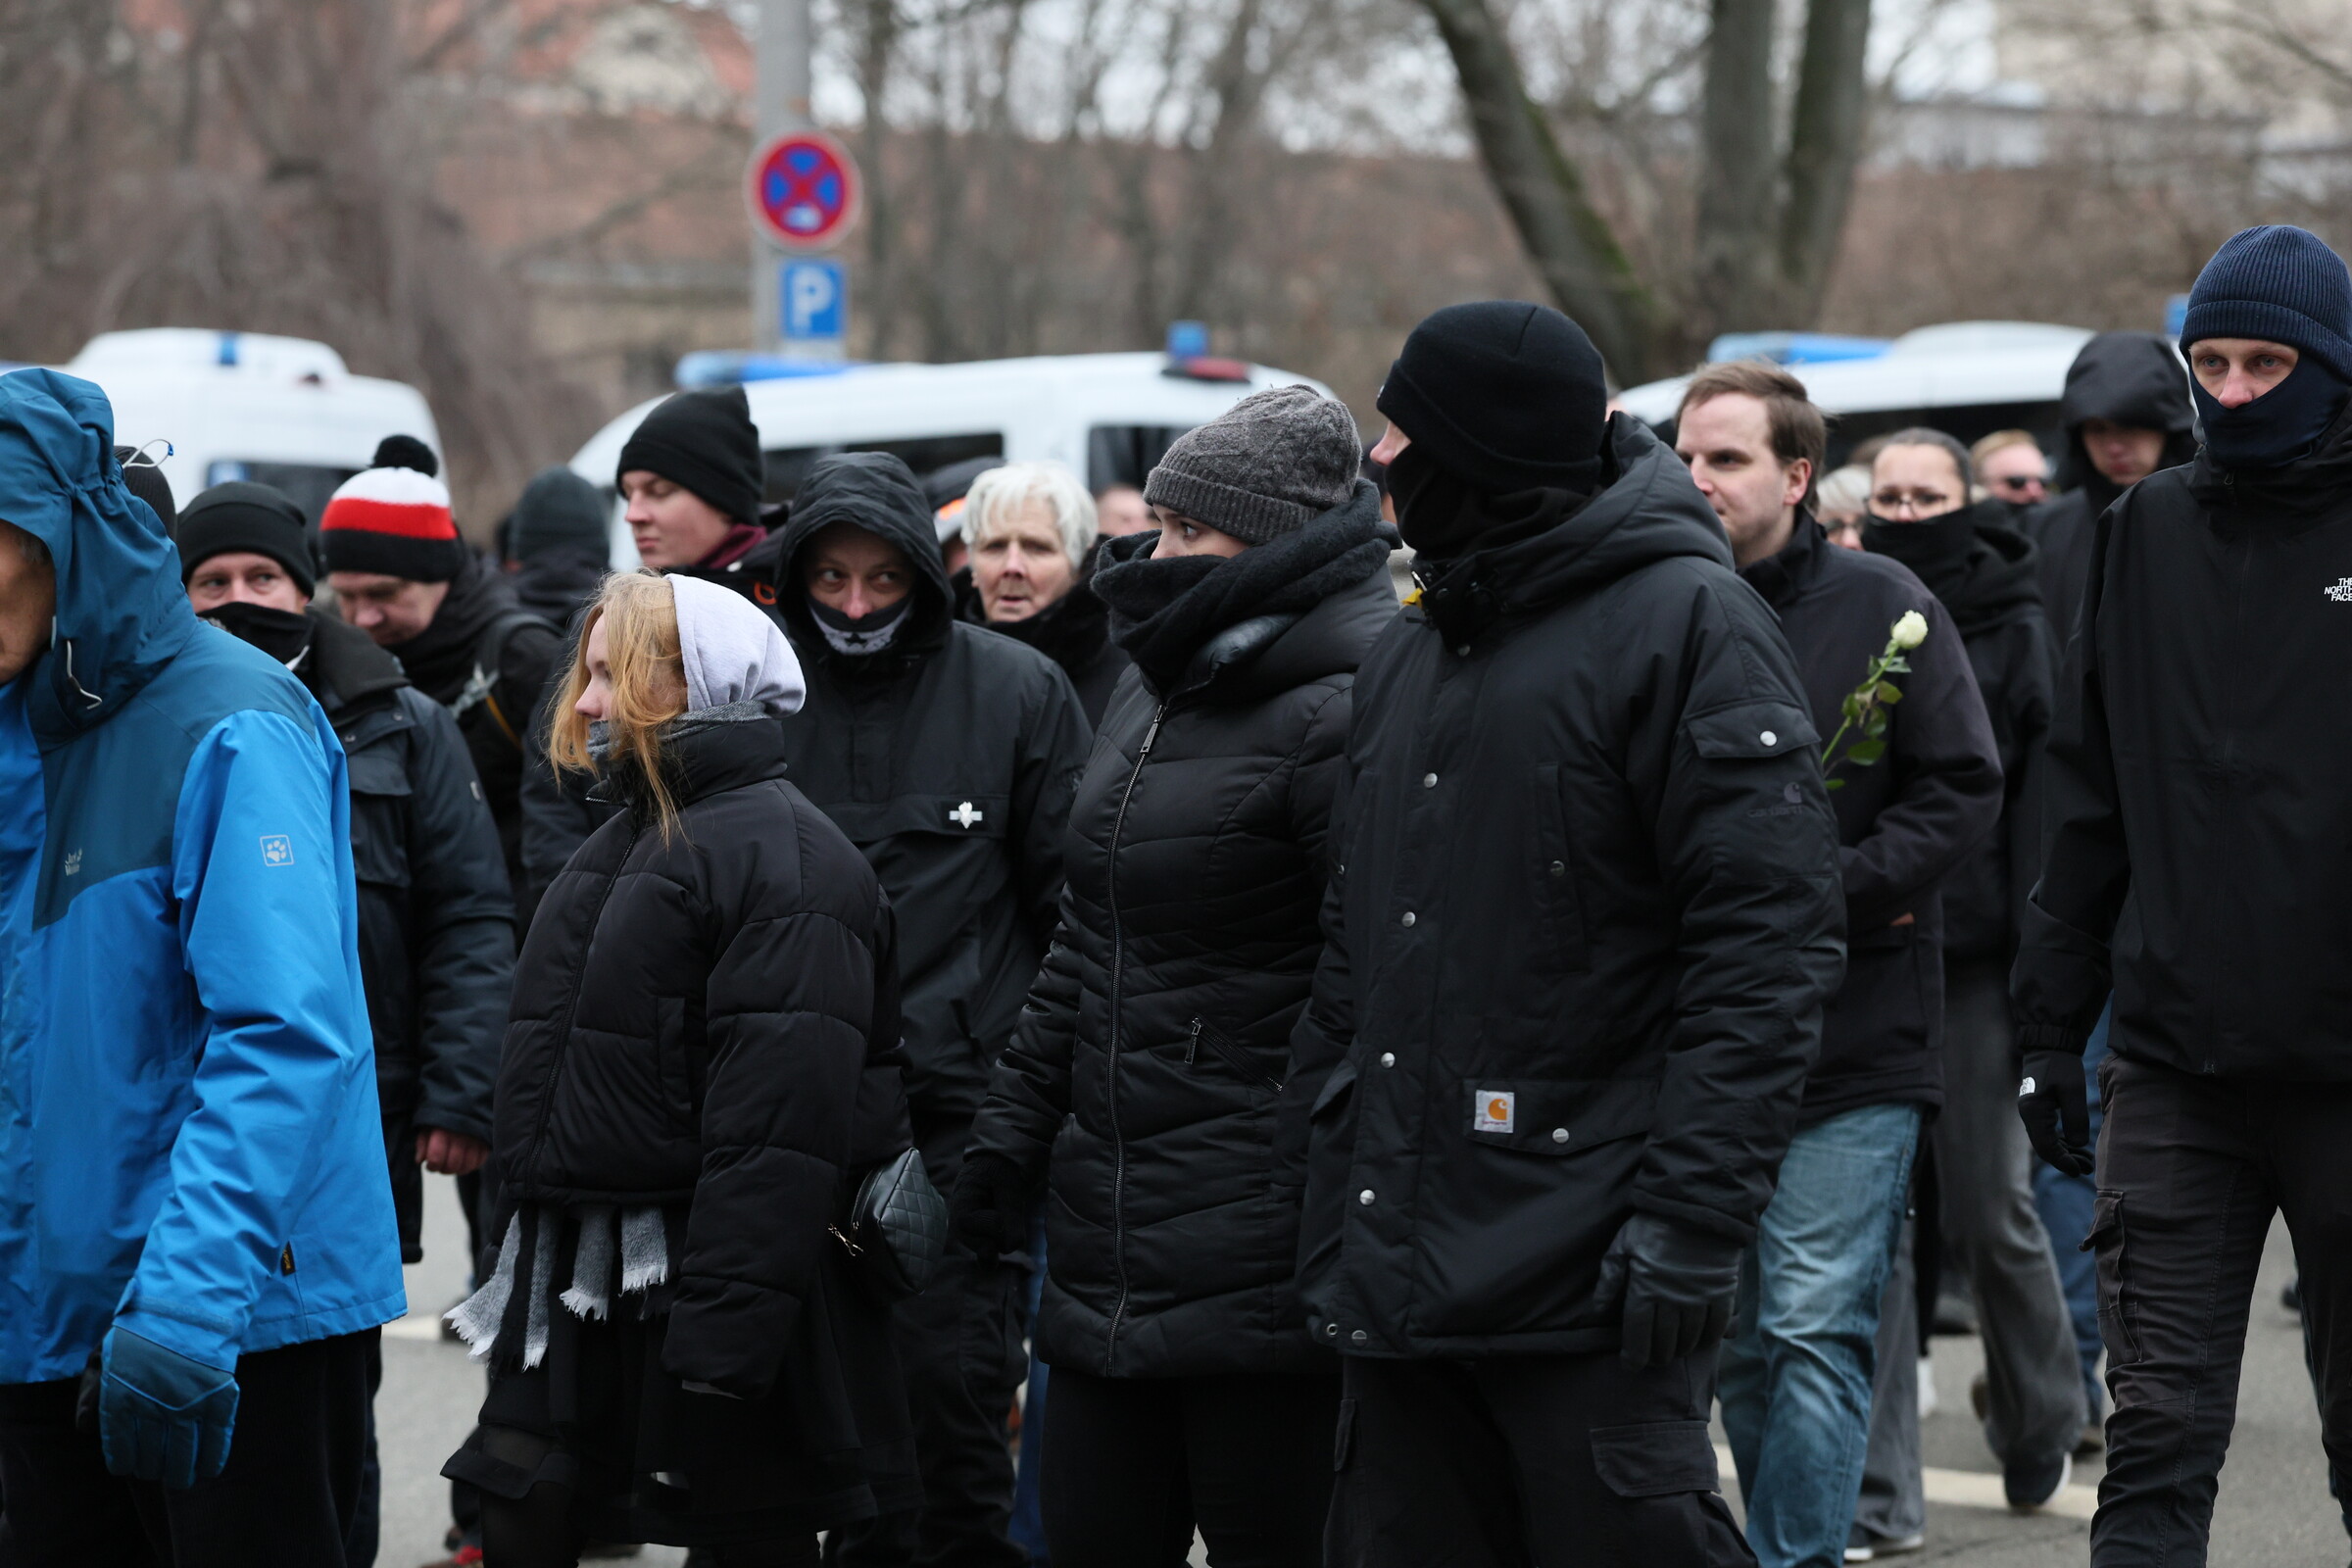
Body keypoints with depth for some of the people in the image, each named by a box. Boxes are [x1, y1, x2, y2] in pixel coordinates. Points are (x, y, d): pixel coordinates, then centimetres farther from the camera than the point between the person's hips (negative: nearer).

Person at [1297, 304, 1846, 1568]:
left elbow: (1764, 941, -14)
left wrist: (1688, 1217, -20)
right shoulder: (1405, 659, 19)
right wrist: (1333, 1206, 15)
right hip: (1402, 1270, 8)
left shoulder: (1685, 623, -7)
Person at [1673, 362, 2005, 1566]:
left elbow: (1961, 791, -3)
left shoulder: (1881, 607, 0)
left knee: (1814, 1332, -8)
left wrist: (1823, 889, -13)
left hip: (1851, 1047, -3)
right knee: (1741, 1344, 9)